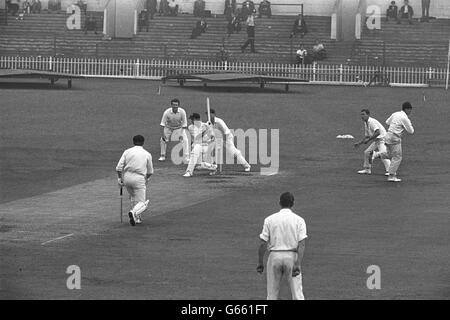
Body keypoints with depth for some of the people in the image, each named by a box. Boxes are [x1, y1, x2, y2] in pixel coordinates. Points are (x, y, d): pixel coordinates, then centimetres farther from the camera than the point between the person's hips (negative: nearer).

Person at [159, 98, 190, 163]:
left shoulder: (182, 112, -25)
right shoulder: (167, 112, -26)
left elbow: (184, 124, -17)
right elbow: (162, 124, -21)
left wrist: (182, 134, -23)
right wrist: (162, 134, -27)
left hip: (179, 128, 0)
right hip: (168, 128, 0)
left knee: (185, 140, -18)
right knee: (162, 140, -9)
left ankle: (186, 157, -14)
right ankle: (162, 156, 12)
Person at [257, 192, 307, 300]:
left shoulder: (269, 219, 3)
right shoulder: (299, 220, 0)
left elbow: (263, 243, 0)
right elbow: (301, 244, -10)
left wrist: (260, 262, 8)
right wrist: (298, 264, -16)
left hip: (274, 256, 1)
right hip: (291, 256, -1)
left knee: (272, 295, 7)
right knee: (297, 294, 2)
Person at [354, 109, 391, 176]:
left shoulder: (372, 122, -17)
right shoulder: (366, 123, 14)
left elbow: (378, 132, -30)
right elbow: (367, 136, 23)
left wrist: (368, 140, -28)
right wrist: (359, 143, 15)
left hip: (382, 139, -10)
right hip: (376, 140, 10)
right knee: (367, 152, 11)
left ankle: (389, 170, -26)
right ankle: (367, 169, 21)